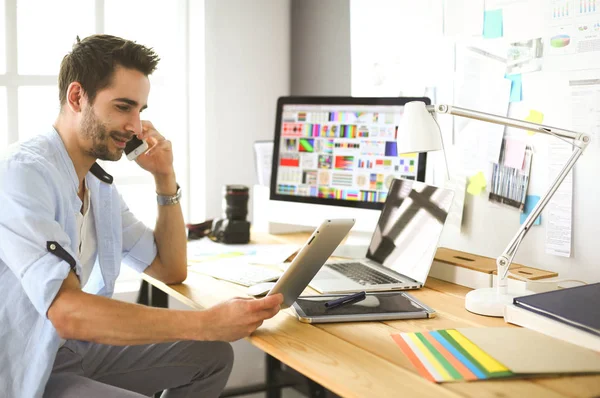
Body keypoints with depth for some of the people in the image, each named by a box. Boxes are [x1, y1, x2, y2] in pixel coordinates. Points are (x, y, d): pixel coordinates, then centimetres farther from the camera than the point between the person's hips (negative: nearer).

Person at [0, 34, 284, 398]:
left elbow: (171, 271, 11)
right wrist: (207, 323, -37)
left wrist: (165, 178, -1)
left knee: (213, 355, 5)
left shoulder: (100, 185, 7)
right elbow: (66, 312, -33)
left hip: (80, 346, 9)